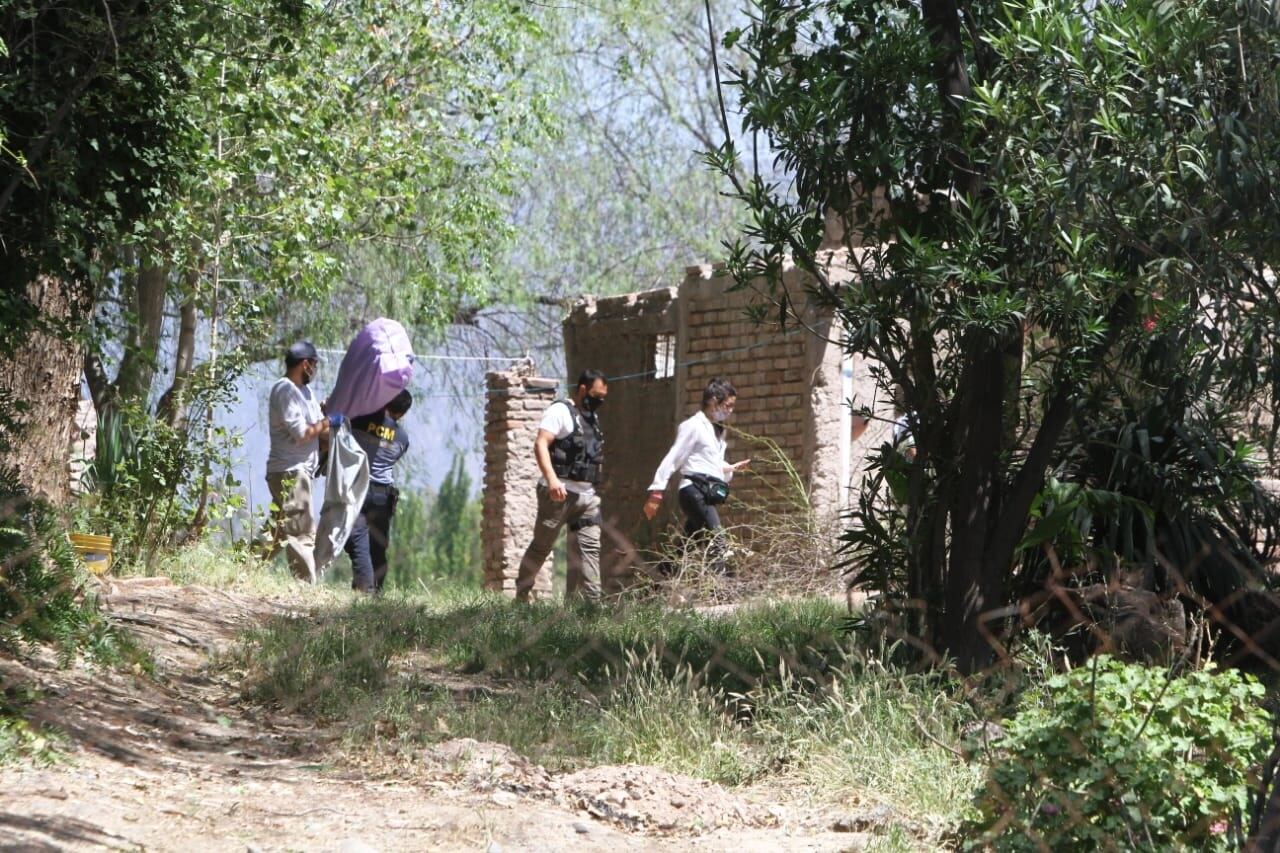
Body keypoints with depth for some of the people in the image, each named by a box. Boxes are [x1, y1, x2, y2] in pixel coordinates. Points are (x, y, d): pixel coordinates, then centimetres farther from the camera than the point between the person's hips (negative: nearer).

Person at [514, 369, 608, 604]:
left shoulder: (592, 417, 19)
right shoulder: (560, 411, -7)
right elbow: (541, 444, -19)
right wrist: (551, 478, -32)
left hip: (587, 496, 7)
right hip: (559, 494, -7)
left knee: (589, 549, -2)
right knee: (541, 547, 1)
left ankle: (592, 603, -6)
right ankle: (520, 596, 13)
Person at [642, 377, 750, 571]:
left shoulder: (717, 430, 21)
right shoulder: (693, 426, -5)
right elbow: (672, 460, -9)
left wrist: (731, 468, 17)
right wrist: (656, 492, -13)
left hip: (708, 494, 9)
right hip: (695, 490, -9)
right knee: (716, 543, -19)